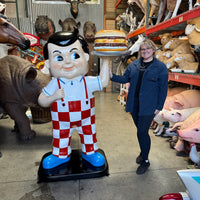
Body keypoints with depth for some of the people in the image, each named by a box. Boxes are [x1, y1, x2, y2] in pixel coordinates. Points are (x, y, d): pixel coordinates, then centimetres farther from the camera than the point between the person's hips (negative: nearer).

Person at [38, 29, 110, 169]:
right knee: (61, 137, 20)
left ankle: (90, 152, 46)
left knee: (89, 134, 19)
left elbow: (104, 81, -7)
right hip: (62, 123, 0)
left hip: (86, 120, 1)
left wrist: (105, 62, -11)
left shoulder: (87, 82, -17)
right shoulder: (55, 84, -20)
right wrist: (53, 97, -35)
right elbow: (41, 101, -14)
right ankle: (61, 155, 48)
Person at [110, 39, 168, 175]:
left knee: (142, 132, -4)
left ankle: (145, 161, 18)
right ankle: (143, 152, 41)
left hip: (148, 107, -4)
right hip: (134, 104, 4)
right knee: (141, 130, 17)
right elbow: (125, 79, 12)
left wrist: (159, 107, -6)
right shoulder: (134, 65, 9)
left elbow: (163, 88, -3)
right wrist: (112, 76, -5)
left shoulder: (160, 67, -3)